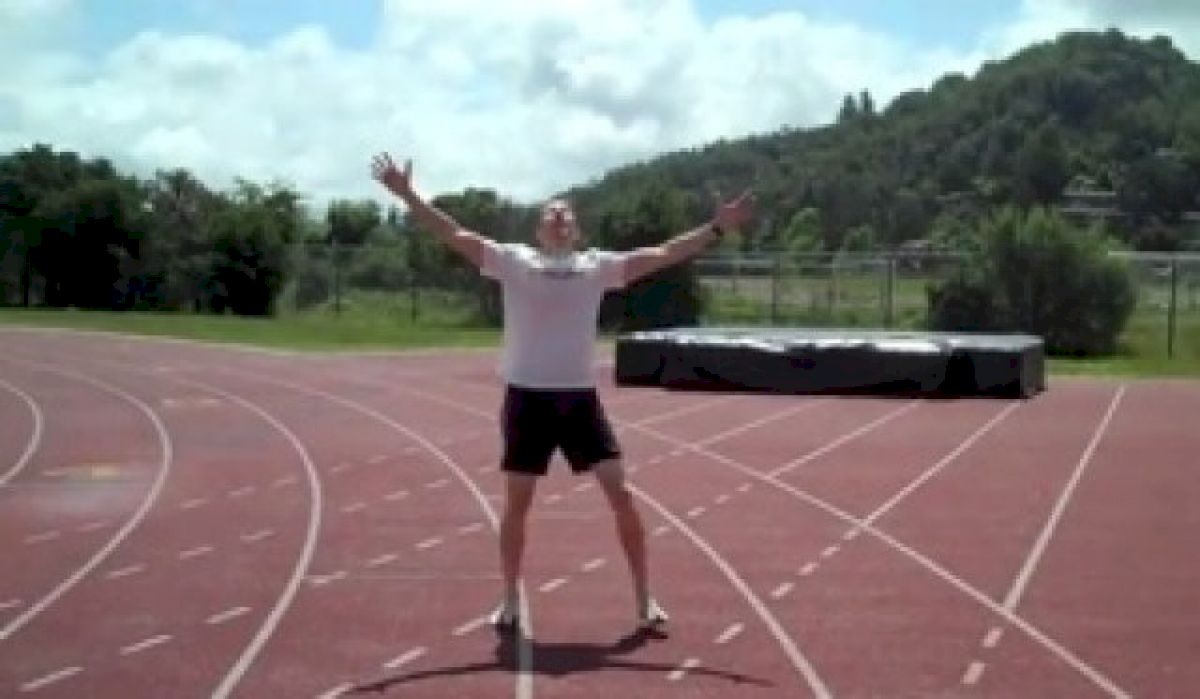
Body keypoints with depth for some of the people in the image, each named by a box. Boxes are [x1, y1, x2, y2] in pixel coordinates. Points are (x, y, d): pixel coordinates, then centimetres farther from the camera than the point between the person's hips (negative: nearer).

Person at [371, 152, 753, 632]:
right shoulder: (514, 261, 2)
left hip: (580, 396, 1)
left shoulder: (597, 265, 7)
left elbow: (660, 254, 4)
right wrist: (407, 195, -12)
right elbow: (456, 236, -4)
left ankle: (644, 598, 9)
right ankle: (510, 601, 21)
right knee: (516, 503, 5)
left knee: (620, 492, -3)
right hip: (527, 396, -1)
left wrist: (718, 227, -1)